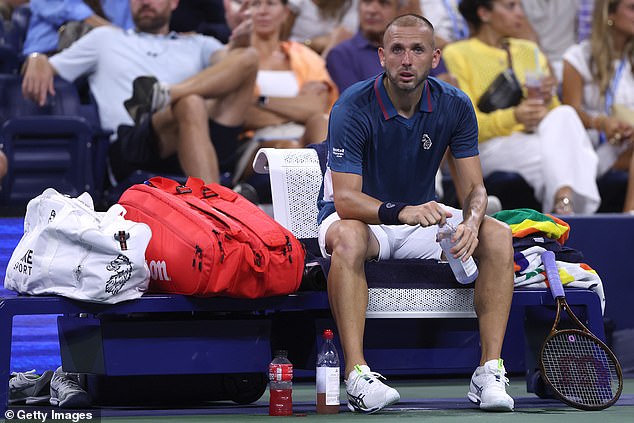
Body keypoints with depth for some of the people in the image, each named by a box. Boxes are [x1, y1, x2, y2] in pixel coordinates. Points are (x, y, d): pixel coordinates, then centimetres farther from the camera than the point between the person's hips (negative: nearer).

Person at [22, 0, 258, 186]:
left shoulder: (199, 46, 34)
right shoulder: (105, 39, 35)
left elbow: (230, 63, 13)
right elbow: (50, 68, 29)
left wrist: (239, 42, -13)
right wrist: (37, 61, 3)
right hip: (130, 146, -3)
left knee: (248, 58, -18)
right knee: (190, 105, -39)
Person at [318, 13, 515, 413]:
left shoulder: (455, 106, -8)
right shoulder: (353, 107, -21)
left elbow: (475, 188, -7)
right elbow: (346, 199, -27)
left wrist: (470, 222, -32)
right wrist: (401, 212, -46)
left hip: (421, 213, 4)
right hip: (360, 215, -4)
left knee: (498, 235, -20)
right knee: (348, 238, -39)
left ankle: (490, 370, -23)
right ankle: (357, 373, -42)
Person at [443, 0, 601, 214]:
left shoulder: (529, 50, 23)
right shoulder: (457, 54, 6)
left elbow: (556, 113, 20)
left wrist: (547, 100, -6)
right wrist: (513, 117, -24)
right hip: (489, 147, -5)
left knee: (564, 115, -32)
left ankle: (563, 204, -47)